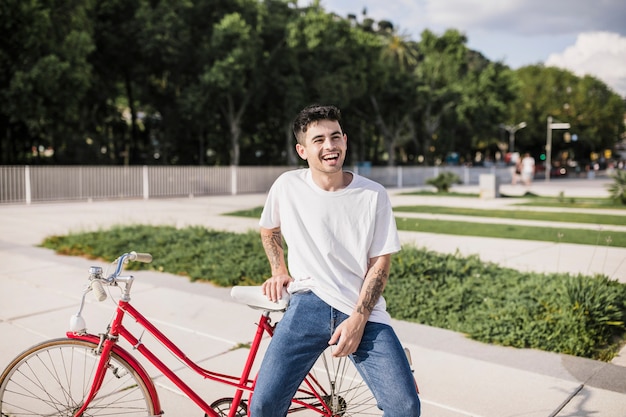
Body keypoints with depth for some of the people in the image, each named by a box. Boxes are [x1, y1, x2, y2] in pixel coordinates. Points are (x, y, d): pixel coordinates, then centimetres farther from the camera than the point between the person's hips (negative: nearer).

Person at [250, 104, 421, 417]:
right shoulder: (287, 186, -1)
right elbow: (268, 230, 20)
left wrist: (357, 320, -10)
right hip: (309, 305, 0)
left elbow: (380, 264, -2)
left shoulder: (373, 195, -4)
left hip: (363, 312, 0)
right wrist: (279, 270, 7)